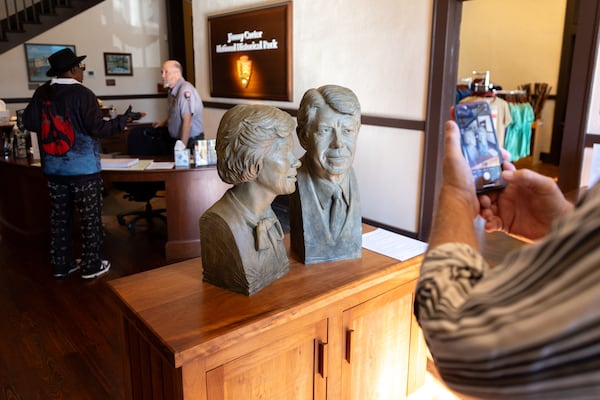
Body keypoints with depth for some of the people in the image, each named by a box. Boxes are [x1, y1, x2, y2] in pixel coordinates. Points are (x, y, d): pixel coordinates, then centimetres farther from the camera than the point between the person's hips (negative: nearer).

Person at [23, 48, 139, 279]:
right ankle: (91, 266, 13)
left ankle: (61, 264, 25)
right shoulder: (82, 94, -14)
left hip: (53, 167, 6)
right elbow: (97, 129, -16)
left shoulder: (41, 93, 2)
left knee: (60, 217, 15)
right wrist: (122, 121, -3)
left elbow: (29, 122, 6)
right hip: (83, 167, -6)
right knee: (90, 218, 5)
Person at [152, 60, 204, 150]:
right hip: (175, 139, 8)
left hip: (191, 142, -8)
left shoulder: (185, 90, -19)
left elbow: (187, 121, -22)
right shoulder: (172, 90, 9)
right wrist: (164, 122, 12)